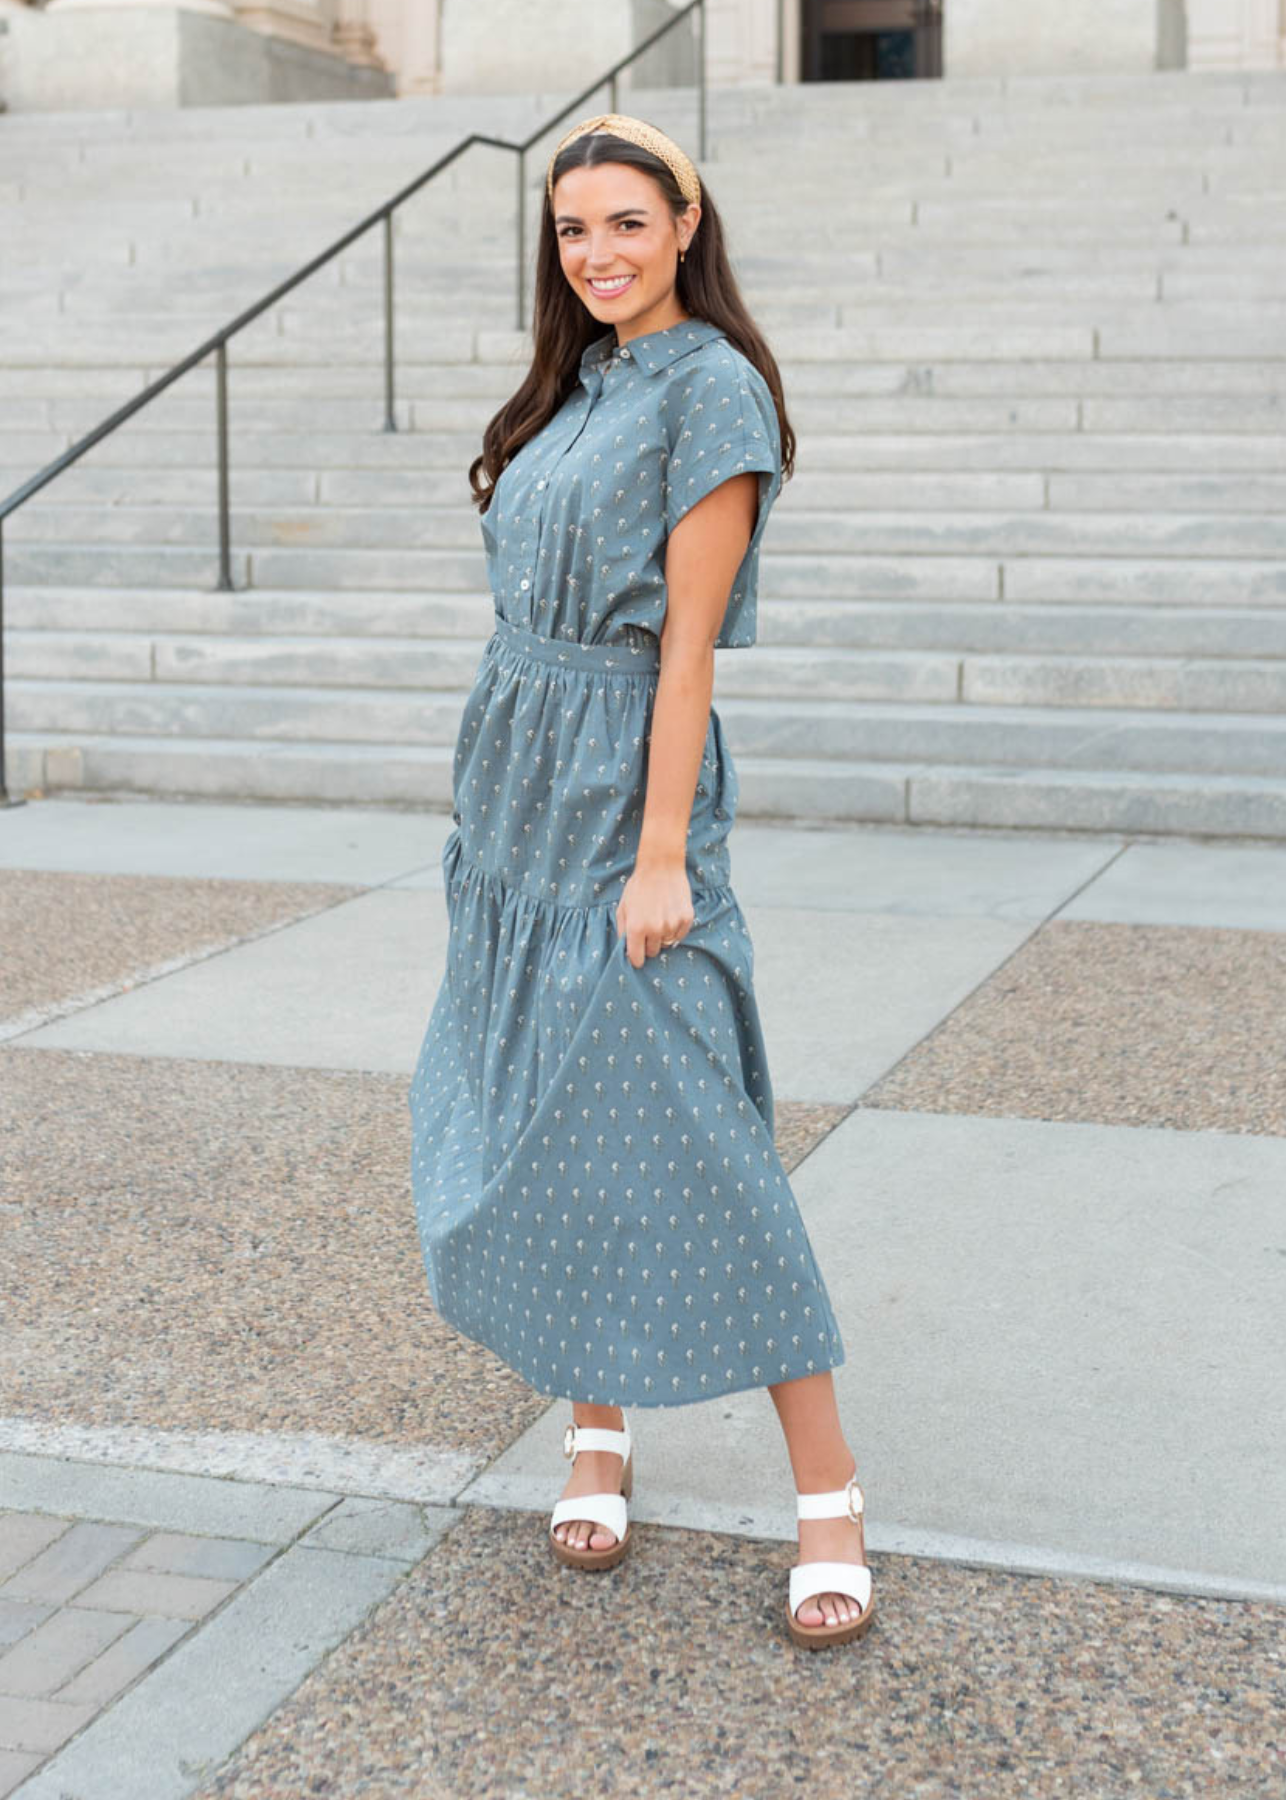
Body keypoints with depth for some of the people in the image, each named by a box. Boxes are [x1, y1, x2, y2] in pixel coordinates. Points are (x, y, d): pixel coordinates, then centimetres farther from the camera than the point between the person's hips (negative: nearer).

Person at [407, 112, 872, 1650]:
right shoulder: (578, 385, 14)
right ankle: (596, 1436, 24)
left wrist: (660, 854, -18)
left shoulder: (709, 388, -10)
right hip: (517, 782, 8)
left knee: (676, 1133, -9)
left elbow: (689, 635, -15)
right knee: (536, 1110, 10)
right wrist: (494, 807, 14)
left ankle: (826, 1493, 1)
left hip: (623, 787, -8)